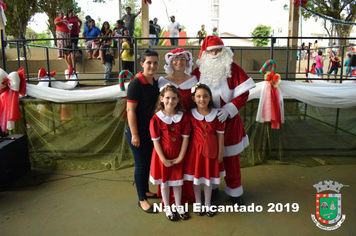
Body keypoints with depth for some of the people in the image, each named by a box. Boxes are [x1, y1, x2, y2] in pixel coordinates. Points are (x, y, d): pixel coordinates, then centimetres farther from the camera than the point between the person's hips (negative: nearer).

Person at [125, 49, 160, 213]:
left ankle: (146, 190, 39)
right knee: (141, 165, 3)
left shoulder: (155, 82, 6)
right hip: (138, 130, -7)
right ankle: (142, 200, 20)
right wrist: (134, 134, -19)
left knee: (148, 162, 19)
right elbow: (130, 109, -18)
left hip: (150, 129, 7)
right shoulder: (136, 83, -17)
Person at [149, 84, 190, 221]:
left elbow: (185, 138, -6)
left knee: (177, 180, 17)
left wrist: (180, 157, -10)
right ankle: (167, 207, 33)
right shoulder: (156, 119, -14)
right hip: (162, 155, -2)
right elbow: (156, 141, -13)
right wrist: (164, 160, -15)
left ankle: (178, 206, 36)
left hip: (178, 155, 2)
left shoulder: (183, 117, -7)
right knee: (164, 181, 13)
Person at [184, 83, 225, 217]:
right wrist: (184, 152, -2)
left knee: (209, 177, 13)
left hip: (211, 151, 1)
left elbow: (220, 134, -3)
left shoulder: (216, 114, -7)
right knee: (196, 177, 12)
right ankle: (198, 203, 33)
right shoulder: (191, 114, -8)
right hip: (196, 149, 0)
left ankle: (207, 204, 32)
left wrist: (220, 153, -1)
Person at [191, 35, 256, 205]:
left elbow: (243, 93, -8)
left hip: (229, 121, -1)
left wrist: (228, 110, -20)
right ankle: (211, 187, 35)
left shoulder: (232, 68, -6)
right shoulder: (199, 70, 1)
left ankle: (234, 192, 28)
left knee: (231, 158, 8)